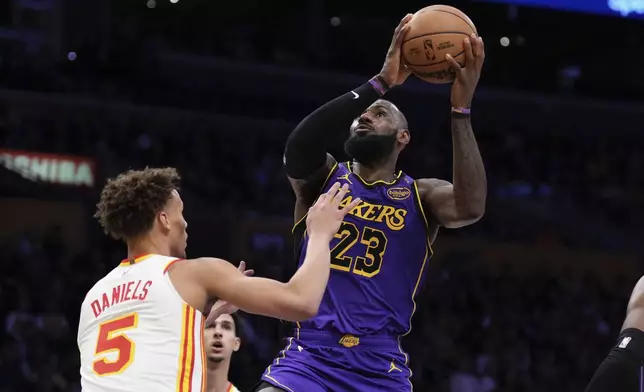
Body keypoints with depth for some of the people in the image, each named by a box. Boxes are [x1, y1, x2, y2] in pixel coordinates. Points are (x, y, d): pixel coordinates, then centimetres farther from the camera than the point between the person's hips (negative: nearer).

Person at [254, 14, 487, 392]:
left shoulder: (421, 196, 7)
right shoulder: (323, 178, 8)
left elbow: (471, 207, -17)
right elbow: (298, 147, -17)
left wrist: (461, 108, -22)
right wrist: (380, 83, -23)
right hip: (309, 357, 0)